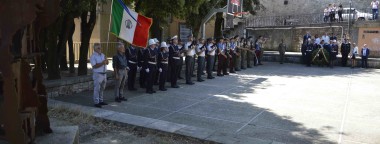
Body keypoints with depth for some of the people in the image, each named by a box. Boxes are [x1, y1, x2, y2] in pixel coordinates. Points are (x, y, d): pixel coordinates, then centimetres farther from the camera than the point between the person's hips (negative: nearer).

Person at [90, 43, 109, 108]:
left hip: (104, 74, 7)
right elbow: (95, 66, -18)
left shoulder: (102, 55, 13)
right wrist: (102, 63, -23)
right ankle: (96, 102, 1)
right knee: (97, 89, -4)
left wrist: (106, 61, -11)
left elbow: (107, 63, 10)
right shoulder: (93, 56, -9)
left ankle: (101, 101, 23)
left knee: (102, 89, 13)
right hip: (97, 74, -7)